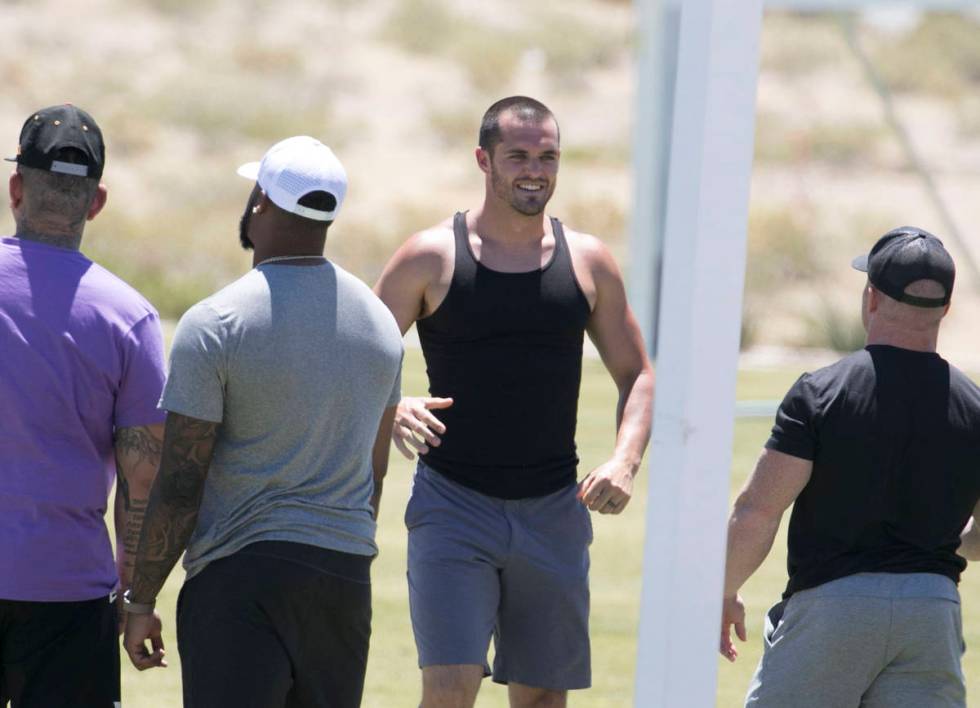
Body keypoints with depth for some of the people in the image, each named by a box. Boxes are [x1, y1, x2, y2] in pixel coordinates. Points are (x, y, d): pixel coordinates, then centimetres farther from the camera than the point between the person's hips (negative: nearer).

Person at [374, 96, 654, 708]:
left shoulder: (588, 262, 5)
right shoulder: (431, 258, -3)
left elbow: (638, 376, 12)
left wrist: (625, 462, -6)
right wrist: (390, 409, -20)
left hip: (552, 513, 3)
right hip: (452, 505, -3)